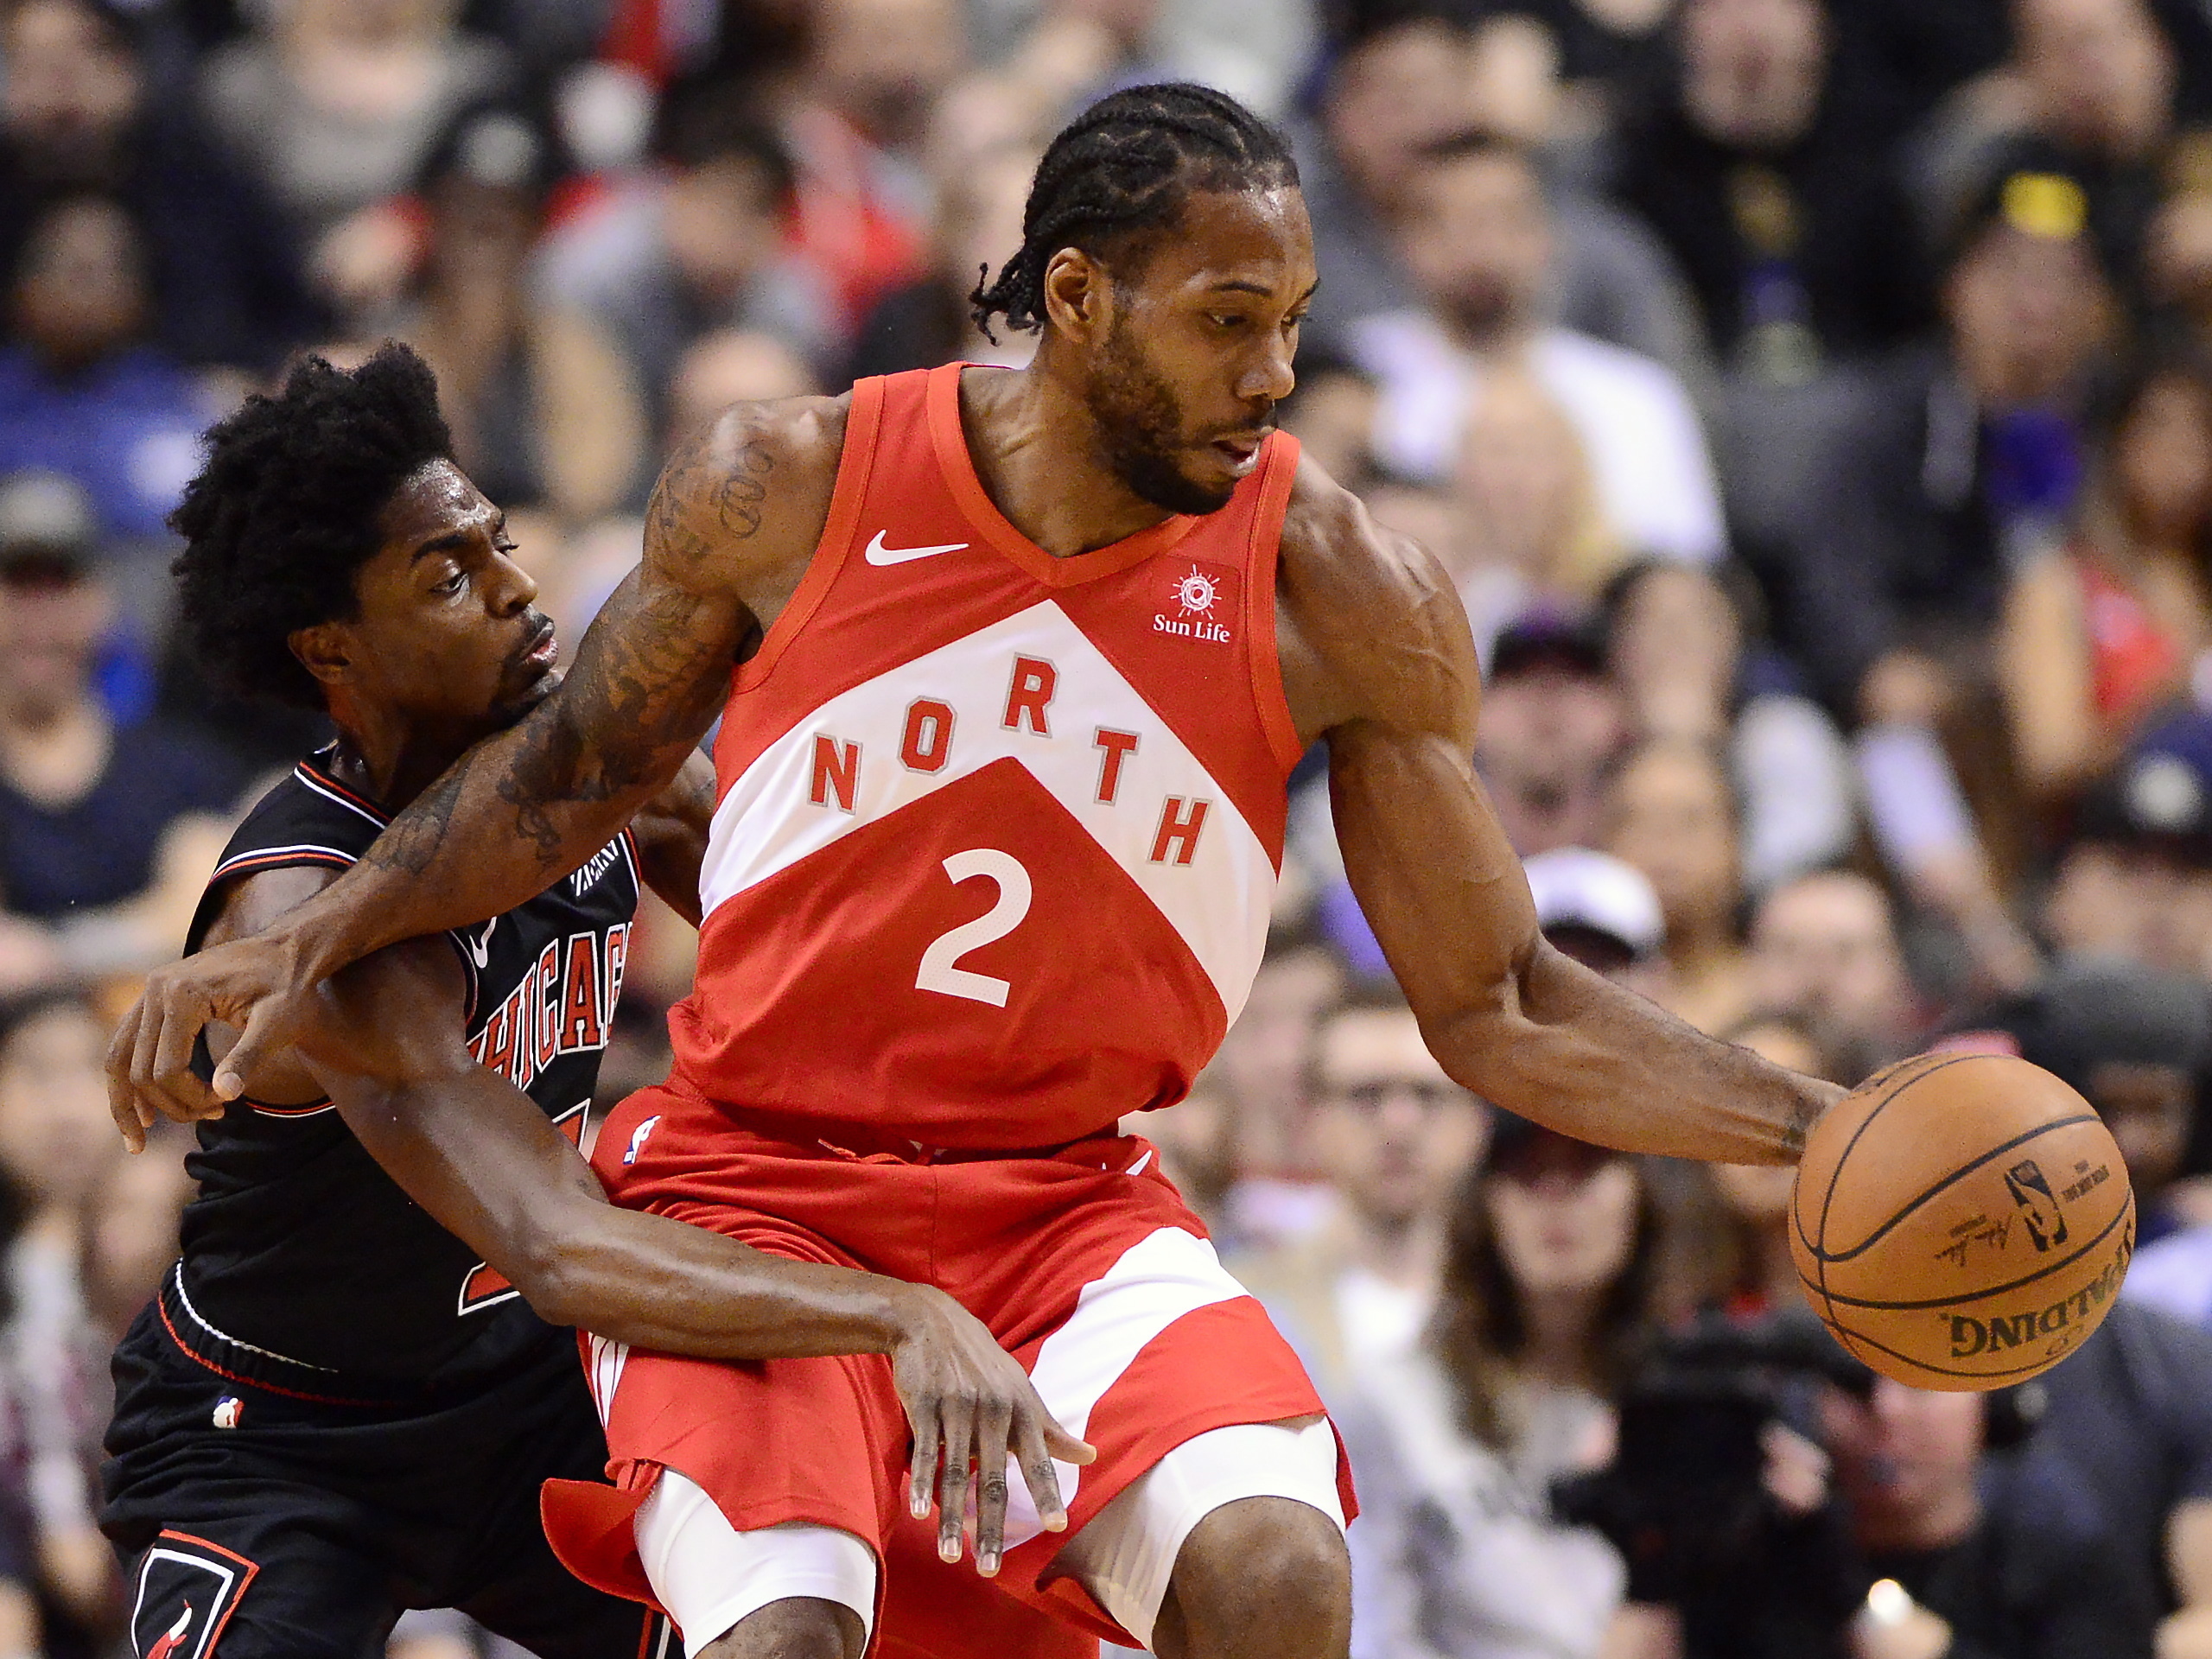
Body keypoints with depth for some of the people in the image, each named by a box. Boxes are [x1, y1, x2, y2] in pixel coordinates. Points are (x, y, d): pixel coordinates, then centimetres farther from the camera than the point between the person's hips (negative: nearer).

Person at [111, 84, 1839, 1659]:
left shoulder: (1338, 593, -8)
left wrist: (1813, 1128, -12)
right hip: (751, 1185, -1)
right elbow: (577, 770, 11)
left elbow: (1496, 1010, -1)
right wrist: (309, 942, 1)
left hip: (1067, 1205, 1)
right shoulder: (789, 489, -8)